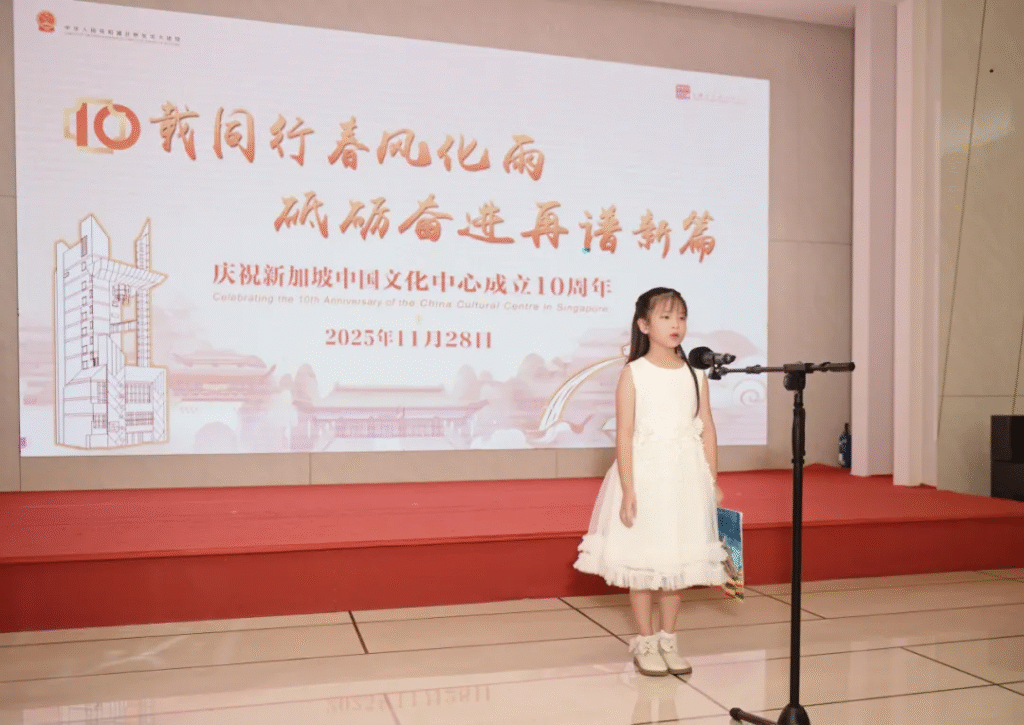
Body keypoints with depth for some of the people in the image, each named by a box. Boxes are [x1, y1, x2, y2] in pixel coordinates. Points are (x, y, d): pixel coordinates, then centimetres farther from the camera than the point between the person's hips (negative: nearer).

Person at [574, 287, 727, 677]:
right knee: (643, 559, 6)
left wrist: (714, 482, 3)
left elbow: (707, 429, 6)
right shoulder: (633, 373, -6)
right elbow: (624, 436, -9)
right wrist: (628, 490, -14)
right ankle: (645, 642, 21)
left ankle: (668, 640, 26)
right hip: (645, 476, -3)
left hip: (686, 478, 3)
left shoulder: (695, 373, 4)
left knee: (677, 559, 11)